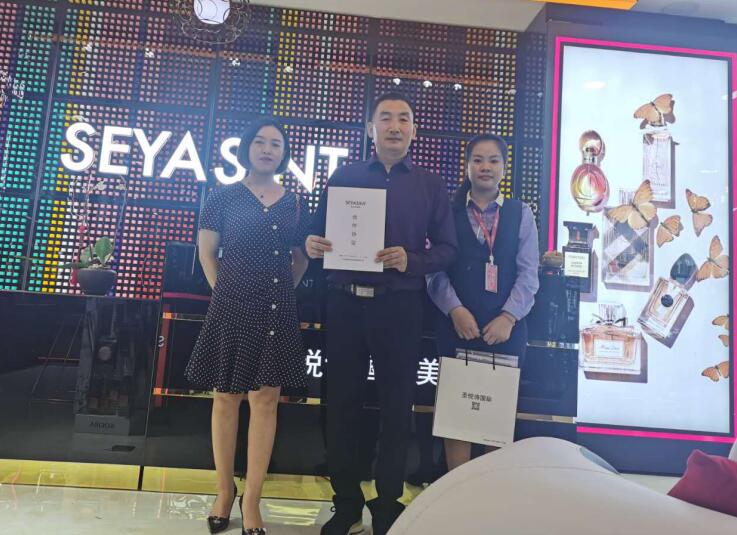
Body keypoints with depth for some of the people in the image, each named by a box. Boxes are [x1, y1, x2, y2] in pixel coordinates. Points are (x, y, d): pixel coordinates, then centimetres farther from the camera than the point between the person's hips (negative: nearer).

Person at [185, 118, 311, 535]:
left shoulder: (296, 204, 7)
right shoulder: (224, 198, 2)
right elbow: (207, 253, 5)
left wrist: (282, 292, 4)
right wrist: (223, 290, -2)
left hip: (277, 311, 1)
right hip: (231, 307, -1)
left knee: (265, 399, 0)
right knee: (226, 398, 6)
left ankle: (252, 500, 10)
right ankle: (225, 492, 20)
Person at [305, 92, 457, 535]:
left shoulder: (432, 185, 7)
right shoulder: (344, 177, 10)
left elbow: (447, 249, 2)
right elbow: (320, 233, 9)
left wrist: (411, 261, -16)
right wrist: (313, 245, -14)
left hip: (400, 308, -1)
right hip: (346, 303, 1)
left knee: (397, 407, 7)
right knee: (343, 403, 7)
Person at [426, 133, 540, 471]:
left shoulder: (522, 214, 10)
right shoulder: (448, 211, 7)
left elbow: (528, 273, 2)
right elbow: (436, 269, -1)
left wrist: (508, 317, -11)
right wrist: (455, 310, -14)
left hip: (506, 328, 1)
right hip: (456, 325, -1)